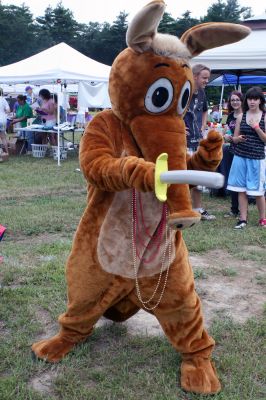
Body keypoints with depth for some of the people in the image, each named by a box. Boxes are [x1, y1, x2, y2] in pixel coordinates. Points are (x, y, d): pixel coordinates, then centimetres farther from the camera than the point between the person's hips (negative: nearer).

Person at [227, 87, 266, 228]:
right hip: (240, 157, 2)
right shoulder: (241, 116, 5)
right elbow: (234, 138, 8)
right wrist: (238, 138, -14)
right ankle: (243, 219, 10)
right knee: (241, 190, 3)